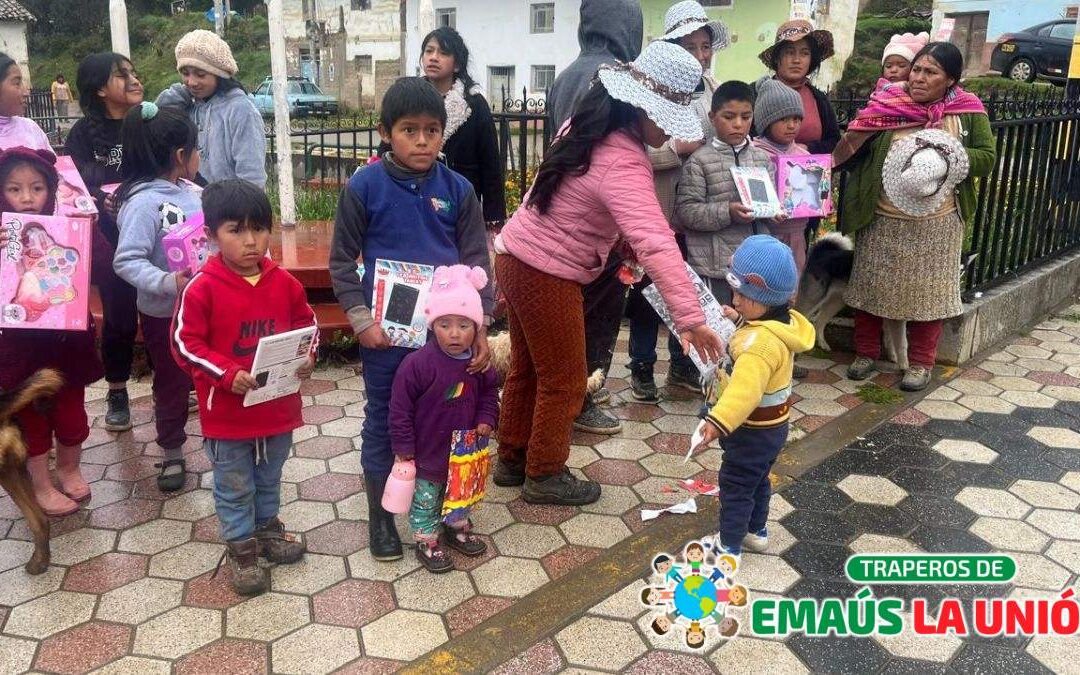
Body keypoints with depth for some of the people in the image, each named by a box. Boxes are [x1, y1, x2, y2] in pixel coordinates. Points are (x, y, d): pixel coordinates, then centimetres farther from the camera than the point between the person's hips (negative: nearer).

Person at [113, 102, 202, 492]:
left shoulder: (189, 193, 1)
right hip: (163, 313, -6)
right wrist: (169, 282, -37)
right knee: (172, 386, 11)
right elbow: (126, 261, -26)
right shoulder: (144, 202, -21)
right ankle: (172, 455, 30)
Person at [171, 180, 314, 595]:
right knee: (234, 487, 13)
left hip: (278, 406, 4)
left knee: (270, 478, 24)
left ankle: (267, 528, 45)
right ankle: (241, 547, 30)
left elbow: (307, 324, 9)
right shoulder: (202, 289, -16)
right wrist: (227, 374, -25)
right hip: (227, 413, -4)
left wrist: (307, 357, -10)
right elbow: (185, 343, -15)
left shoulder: (284, 283, -4)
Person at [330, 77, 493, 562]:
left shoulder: (458, 190, -1)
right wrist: (361, 320, -10)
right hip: (386, 328, -2)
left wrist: (480, 326, -6)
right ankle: (380, 514, 28)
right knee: (382, 419, 11)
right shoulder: (364, 187, -6)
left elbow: (477, 261, 1)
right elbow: (342, 261, -2)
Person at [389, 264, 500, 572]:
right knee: (426, 499, 13)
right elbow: (400, 408, -18)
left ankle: (457, 528, 47)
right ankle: (427, 542, 32)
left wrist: (486, 419, -6)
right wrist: (403, 447, -14)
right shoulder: (417, 364, -25)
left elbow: (489, 391, 10)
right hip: (427, 453, -5)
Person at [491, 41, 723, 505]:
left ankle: (513, 459, 37)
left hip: (516, 256, 9)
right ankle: (543, 476, 23)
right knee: (564, 381, 7)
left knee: (527, 369, 21)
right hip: (546, 274, -9)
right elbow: (656, 245, -37)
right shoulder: (623, 165, -26)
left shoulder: (591, 129, 4)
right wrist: (690, 318, -42)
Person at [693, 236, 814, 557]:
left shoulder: (760, 342, -34)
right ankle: (755, 531, 42)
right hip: (770, 425, 10)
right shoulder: (782, 323, -3)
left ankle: (729, 548, 16)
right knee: (757, 480, 25)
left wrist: (719, 420, -56)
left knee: (735, 485, 4)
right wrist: (740, 321, 24)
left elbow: (745, 388, -47)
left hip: (753, 430, -10)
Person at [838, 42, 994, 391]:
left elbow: (987, 158, -1)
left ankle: (921, 362, 22)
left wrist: (947, 157, -15)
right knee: (871, 285, 10)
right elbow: (850, 151, -2)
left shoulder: (969, 112, 1)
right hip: (882, 220, 1)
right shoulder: (887, 105, -1)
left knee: (927, 291, 8)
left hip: (935, 224, 0)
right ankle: (866, 352, 27)